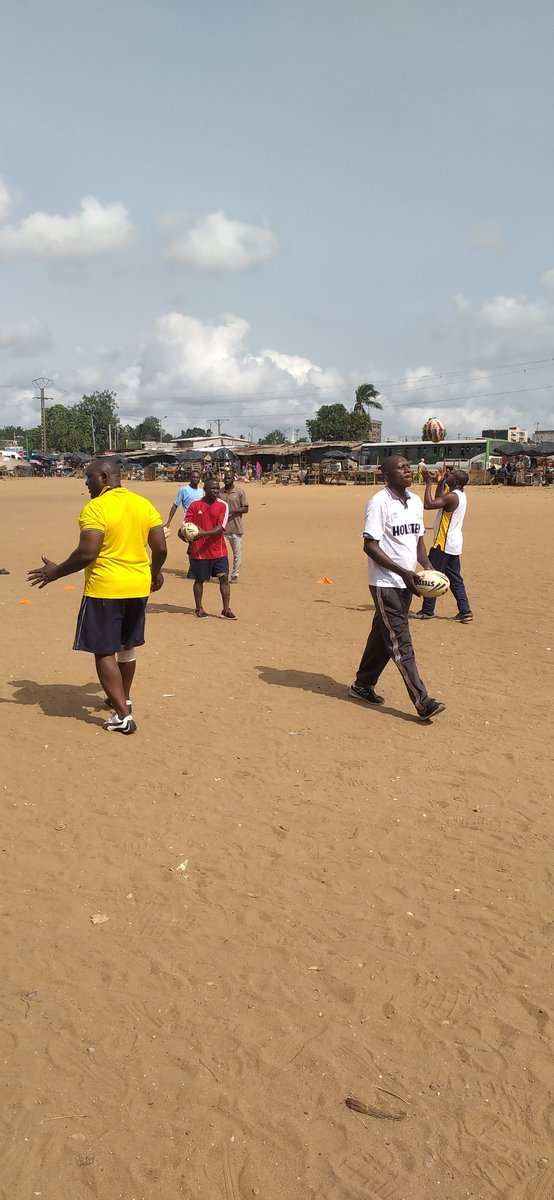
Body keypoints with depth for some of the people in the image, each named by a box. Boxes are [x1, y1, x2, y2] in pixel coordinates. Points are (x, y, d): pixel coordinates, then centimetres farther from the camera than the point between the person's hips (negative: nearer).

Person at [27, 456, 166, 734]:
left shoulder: (95, 508, -15)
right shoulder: (144, 505, 5)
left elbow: (86, 554, -20)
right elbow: (160, 548, 4)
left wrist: (55, 572, -7)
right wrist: (155, 572, 23)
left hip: (104, 589, -7)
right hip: (138, 587, 7)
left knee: (104, 652, 2)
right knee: (126, 646, 22)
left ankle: (123, 716, -1)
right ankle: (123, 698, 39)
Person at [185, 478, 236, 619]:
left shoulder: (222, 505, -2)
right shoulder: (195, 505, 0)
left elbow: (220, 528, -13)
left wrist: (203, 533, -26)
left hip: (218, 550, 1)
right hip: (199, 551, 0)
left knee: (224, 577, -3)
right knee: (199, 579, 8)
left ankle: (226, 609, 5)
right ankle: (199, 608, 23)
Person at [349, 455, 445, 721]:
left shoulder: (415, 502, 10)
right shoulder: (379, 503, -14)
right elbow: (370, 546, -17)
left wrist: (428, 567, 1)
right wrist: (403, 571, -22)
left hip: (405, 583, 8)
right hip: (385, 583, -8)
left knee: (382, 636, 16)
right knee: (401, 643, -7)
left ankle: (363, 685, 31)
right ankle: (422, 702, -9)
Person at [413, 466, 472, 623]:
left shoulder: (452, 496, -20)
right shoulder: (461, 495, 10)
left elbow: (428, 504, -26)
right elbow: (438, 500, 25)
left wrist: (429, 483, -18)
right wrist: (440, 482, 16)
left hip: (444, 544, -9)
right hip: (454, 543, 9)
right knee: (455, 579, 12)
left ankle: (427, 611, 7)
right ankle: (465, 611, 10)